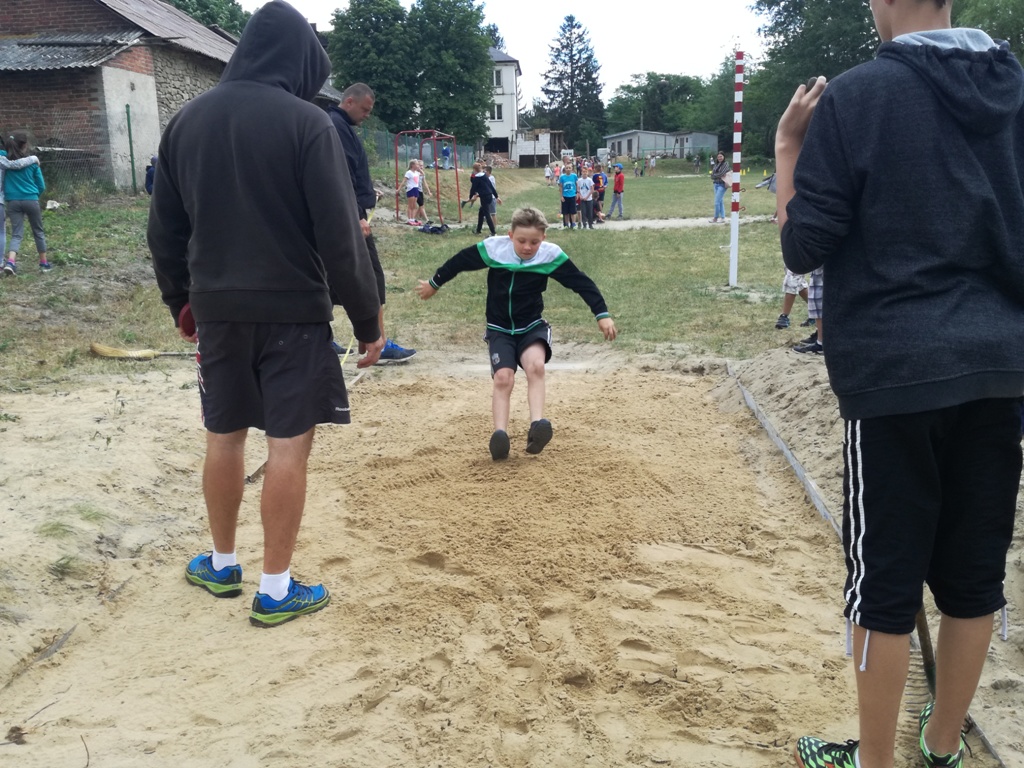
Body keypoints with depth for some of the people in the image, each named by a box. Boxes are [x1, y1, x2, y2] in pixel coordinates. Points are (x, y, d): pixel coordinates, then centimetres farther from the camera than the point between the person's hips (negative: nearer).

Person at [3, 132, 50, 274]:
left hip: (13, 201, 2)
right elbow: (42, 186, 3)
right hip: (31, 200, -2)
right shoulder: (32, 162, -2)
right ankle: (44, 263, 22)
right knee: (38, 232, 14)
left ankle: (10, 262, -21)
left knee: (17, 234, 2)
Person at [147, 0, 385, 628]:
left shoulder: (188, 120, 7)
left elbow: (165, 229, 12)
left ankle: (222, 565, 32)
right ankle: (277, 591, 11)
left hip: (216, 311, 6)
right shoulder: (306, 122, -11)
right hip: (292, 311, -5)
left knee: (225, 436, 17)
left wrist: (182, 301, 23)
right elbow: (340, 234, -14)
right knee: (289, 444, 3)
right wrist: (368, 319, -7)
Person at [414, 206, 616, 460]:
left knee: (535, 366, -29)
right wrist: (434, 284, 15)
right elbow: (460, 261, 2)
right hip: (499, 329, 0)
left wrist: (602, 314, -14)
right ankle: (500, 435, -26)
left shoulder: (551, 255, -15)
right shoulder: (493, 248, -14)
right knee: (503, 377, -20)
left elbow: (581, 282, -9)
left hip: (533, 327, 0)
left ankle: (537, 426, -36)